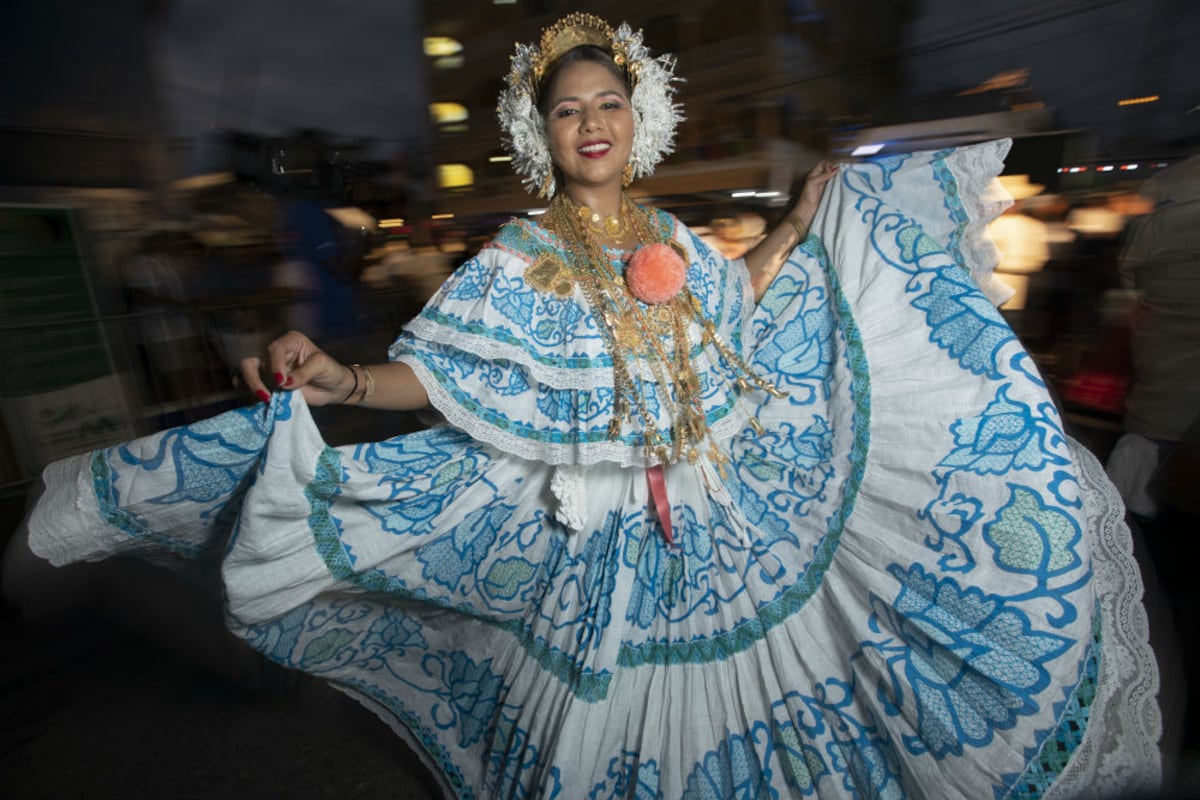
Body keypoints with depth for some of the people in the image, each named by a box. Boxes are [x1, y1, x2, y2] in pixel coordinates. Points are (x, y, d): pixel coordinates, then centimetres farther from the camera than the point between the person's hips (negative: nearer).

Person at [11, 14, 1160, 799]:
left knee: (720, 676, 20)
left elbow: (733, 312, 21)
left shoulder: (670, 239, 7)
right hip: (598, 540, -4)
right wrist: (340, 382, -30)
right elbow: (438, 376, -13)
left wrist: (804, 222, 24)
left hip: (716, 522, 5)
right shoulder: (518, 260, -6)